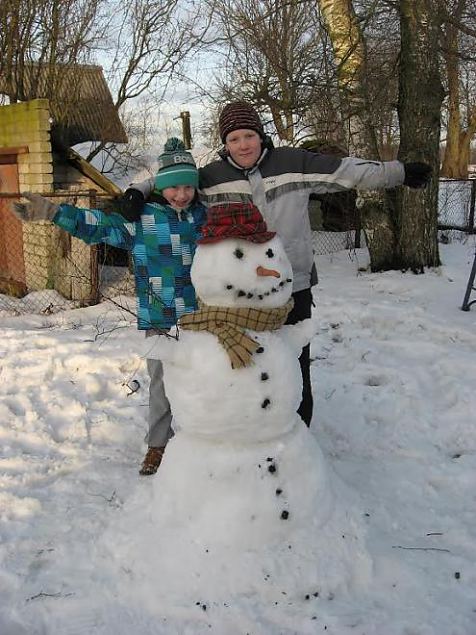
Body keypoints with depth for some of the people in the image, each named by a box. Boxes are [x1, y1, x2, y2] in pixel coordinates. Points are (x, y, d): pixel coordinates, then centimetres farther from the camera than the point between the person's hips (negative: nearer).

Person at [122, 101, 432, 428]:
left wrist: (400, 172, 5)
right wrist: (138, 193, -4)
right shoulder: (211, 176, 2)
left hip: (292, 287, 0)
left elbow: (346, 170, 4)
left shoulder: (294, 163, 0)